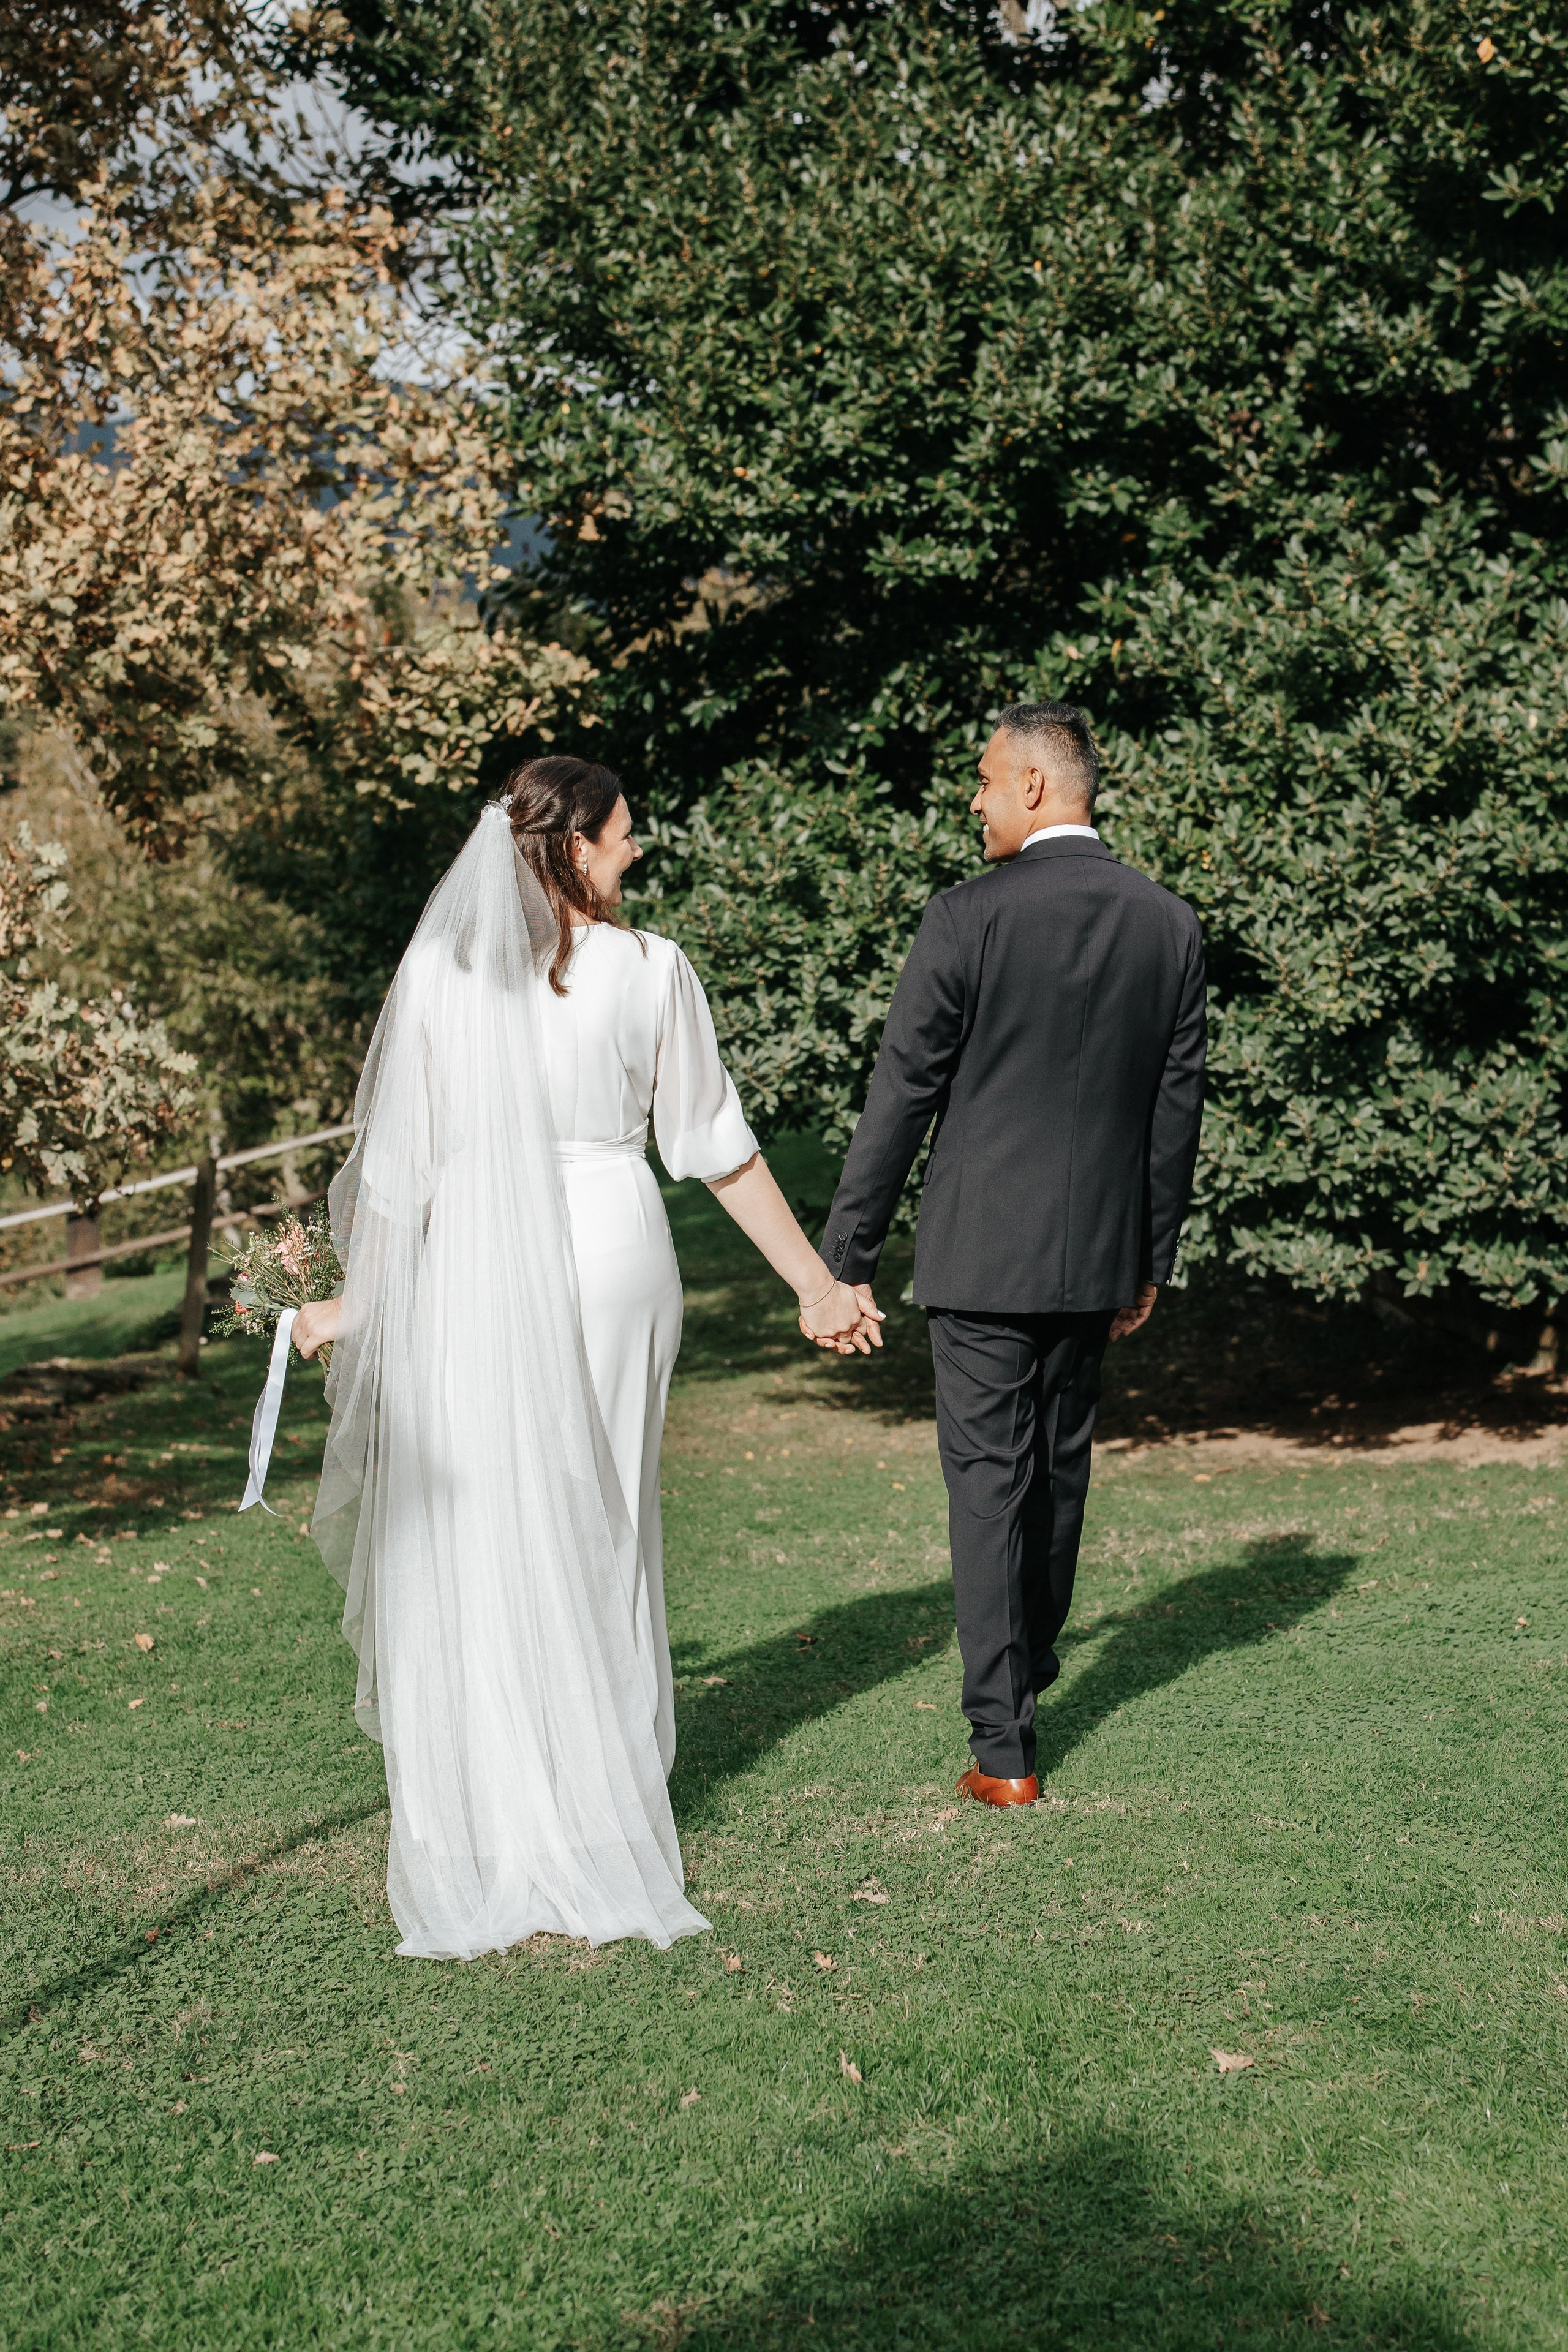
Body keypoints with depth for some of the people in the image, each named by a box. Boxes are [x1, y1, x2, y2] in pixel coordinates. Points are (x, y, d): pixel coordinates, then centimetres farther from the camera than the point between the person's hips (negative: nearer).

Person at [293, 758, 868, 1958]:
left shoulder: (440, 968, -2)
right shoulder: (649, 968, -2)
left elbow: (396, 1154, -2)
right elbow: (719, 1147, 2)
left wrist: (357, 1300, 8)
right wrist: (816, 1281, 11)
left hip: (472, 1272, -1)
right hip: (615, 1261, 1)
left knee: (476, 1534, 8)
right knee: (598, 1530, 14)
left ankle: (491, 1825, 11)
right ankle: (604, 1805, 21)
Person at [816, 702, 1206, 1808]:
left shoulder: (967, 919, -12)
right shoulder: (1170, 924, 2)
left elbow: (902, 1097, -10)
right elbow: (1178, 1103, 6)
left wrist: (845, 1255, -3)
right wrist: (1154, 1258, 15)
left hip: (982, 1250, -5)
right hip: (1099, 1253, 5)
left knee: (988, 1478, 0)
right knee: (1063, 1460, 20)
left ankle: (1004, 1745, 0)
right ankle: (1033, 1653, 40)